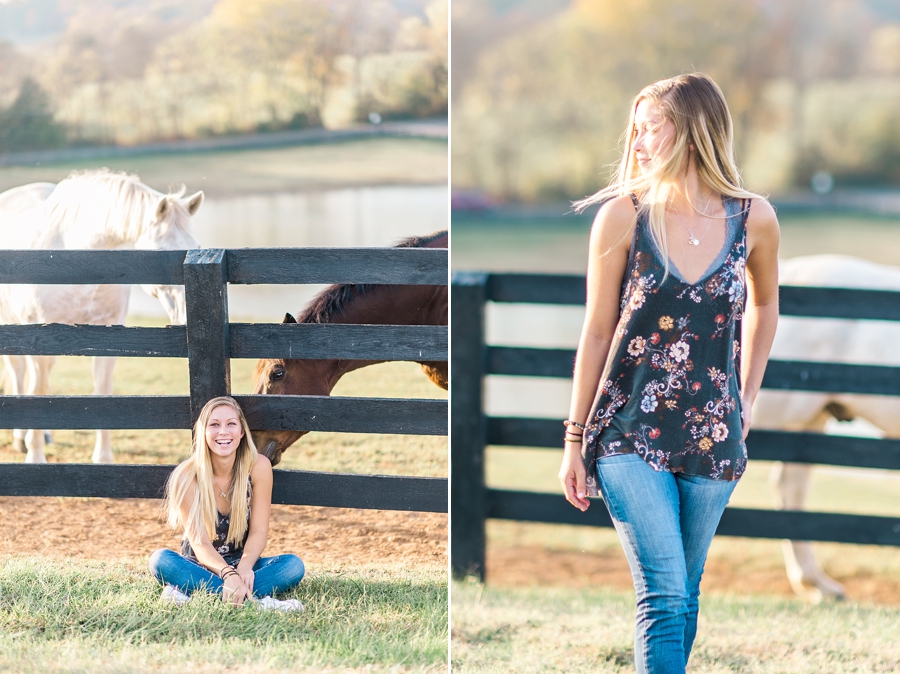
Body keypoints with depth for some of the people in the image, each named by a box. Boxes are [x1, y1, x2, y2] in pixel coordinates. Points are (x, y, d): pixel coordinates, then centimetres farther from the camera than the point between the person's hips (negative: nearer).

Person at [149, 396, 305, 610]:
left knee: (293, 565, -27)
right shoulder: (187, 477, -15)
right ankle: (256, 601, -41)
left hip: (243, 563, 1)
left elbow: (259, 531, -11)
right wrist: (229, 575, -39)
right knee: (160, 559, -32)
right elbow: (200, 543, -19)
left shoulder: (258, 467, -10)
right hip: (200, 566, -1)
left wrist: (244, 568, -33)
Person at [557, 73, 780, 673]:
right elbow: (597, 332, 1)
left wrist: (747, 400, 18)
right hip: (631, 433, -2)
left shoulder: (754, 219, -1)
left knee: (684, 596, 9)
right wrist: (575, 440, 3)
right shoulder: (625, 214, -5)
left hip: (711, 437, 2)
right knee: (665, 593, -11)